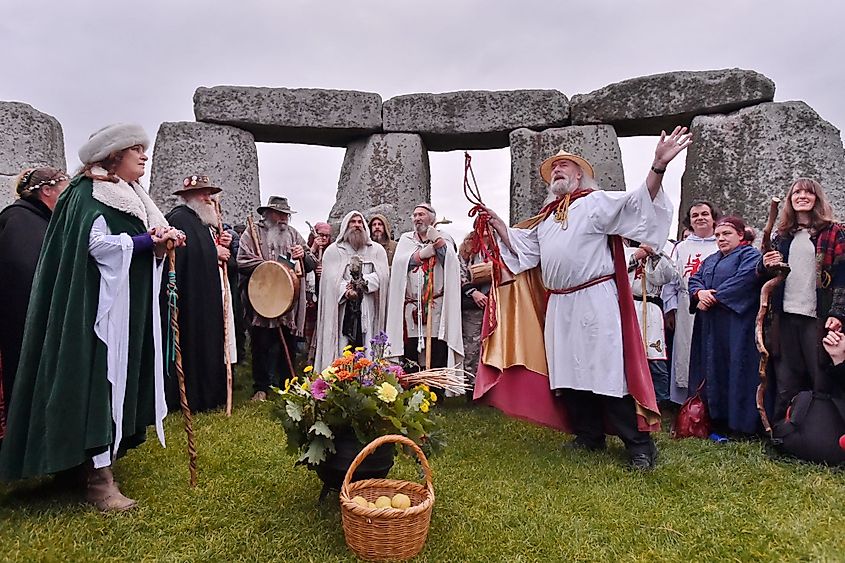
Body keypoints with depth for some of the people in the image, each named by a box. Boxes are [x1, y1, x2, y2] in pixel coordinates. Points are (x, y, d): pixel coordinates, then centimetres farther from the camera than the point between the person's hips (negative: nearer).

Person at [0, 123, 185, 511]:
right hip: (102, 308, -9)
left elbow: (144, 246, 17)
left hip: (132, 310, 9)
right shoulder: (89, 193, -6)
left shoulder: (132, 197, 19)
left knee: (122, 383, 10)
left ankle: (107, 457, 21)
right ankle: (99, 482, -4)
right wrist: (150, 240, -20)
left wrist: (162, 242, -4)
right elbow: (98, 243, -19)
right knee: (100, 383, -8)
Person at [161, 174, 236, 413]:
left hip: (211, 297, 10)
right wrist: (215, 253, -16)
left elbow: (220, 255, 21)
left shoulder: (207, 223, 20)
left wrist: (224, 245, 1)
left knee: (210, 344, 10)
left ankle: (211, 393, 17)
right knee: (192, 345, -5)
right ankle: (191, 398, 4)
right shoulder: (180, 218, -10)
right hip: (191, 297, -9)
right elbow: (185, 252, -24)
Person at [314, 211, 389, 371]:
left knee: (368, 350, -3)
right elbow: (331, 278, -3)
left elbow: (382, 275, 0)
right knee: (343, 348, -5)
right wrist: (346, 291, -20)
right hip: (342, 309, -1)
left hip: (368, 309, 1)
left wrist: (362, 281, -13)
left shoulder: (377, 250, 13)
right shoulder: (333, 251, 10)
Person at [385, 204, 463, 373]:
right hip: (410, 307, 2)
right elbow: (398, 262, 0)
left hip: (437, 307, -2)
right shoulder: (406, 239, 18)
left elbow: (451, 263, -6)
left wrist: (439, 243, -17)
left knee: (438, 361, -4)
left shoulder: (444, 238, 12)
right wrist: (423, 254, -6)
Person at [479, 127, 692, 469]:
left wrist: (658, 166, -29)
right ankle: (589, 437, 25)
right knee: (569, 374, 11)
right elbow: (520, 247, 27)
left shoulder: (597, 201, 0)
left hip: (595, 301, -7)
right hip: (559, 306, 7)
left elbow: (639, 201, -14)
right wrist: (496, 221, 19)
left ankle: (639, 445, 4)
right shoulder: (546, 217, 20)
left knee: (609, 373, -7)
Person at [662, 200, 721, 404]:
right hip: (687, 312, 1)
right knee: (685, 355, 2)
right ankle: (685, 404, 9)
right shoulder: (680, 248, 15)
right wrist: (670, 308, 1)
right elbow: (670, 280, 10)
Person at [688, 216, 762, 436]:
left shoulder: (750, 255, 1)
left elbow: (743, 280, -15)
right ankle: (715, 416, 12)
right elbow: (694, 279, 14)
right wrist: (700, 293, -9)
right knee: (711, 369, 6)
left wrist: (714, 298, -15)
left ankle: (738, 422, -2)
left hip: (736, 325, -7)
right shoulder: (710, 260, 24)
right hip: (709, 327, 7)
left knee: (735, 369, -7)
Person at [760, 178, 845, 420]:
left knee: (821, 380, -2)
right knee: (787, 381, 6)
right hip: (786, 316, 4)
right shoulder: (783, 235, 16)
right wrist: (766, 266, 0)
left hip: (818, 317, -3)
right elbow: (766, 275, 23)